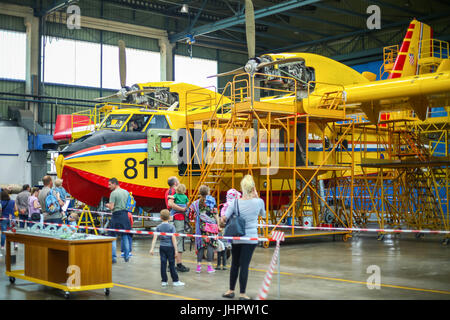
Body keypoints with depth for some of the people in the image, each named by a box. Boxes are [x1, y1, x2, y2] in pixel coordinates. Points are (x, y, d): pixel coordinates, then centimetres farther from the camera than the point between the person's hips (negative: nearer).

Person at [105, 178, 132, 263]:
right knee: (125, 236, 13)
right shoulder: (126, 192, 11)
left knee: (113, 237, 1)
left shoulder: (113, 193, -10)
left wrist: (107, 205, 6)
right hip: (125, 215, 6)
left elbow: (111, 207, -14)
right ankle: (126, 256, 15)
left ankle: (113, 257, -3)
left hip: (116, 215, -6)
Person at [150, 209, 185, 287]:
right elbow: (173, 238, -12)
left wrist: (152, 248, -7)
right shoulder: (171, 227, -7)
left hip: (162, 247, 3)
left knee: (163, 264, 6)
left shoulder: (158, 227, 2)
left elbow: (155, 237, -6)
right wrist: (176, 250, -10)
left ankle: (164, 281, 10)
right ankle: (175, 281, 8)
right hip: (170, 247, -3)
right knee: (172, 264, 2)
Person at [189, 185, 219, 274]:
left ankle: (198, 266, 7)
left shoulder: (196, 203, 7)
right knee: (210, 245, 0)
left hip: (200, 226, 3)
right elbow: (215, 214, -2)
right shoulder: (211, 200, 0)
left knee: (201, 245, 7)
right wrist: (218, 225, 4)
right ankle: (209, 266, -2)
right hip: (211, 226, -3)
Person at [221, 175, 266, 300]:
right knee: (244, 264, 0)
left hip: (236, 238, 2)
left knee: (235, 264, 15)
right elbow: (263, 214, 14)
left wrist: (225, 222, 14)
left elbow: (223, 218, -9)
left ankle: (231, 290, 26)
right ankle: (242, 294, 4)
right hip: (251, 238, -2)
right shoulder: (259, 202, -8)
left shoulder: (235, 202, -6)